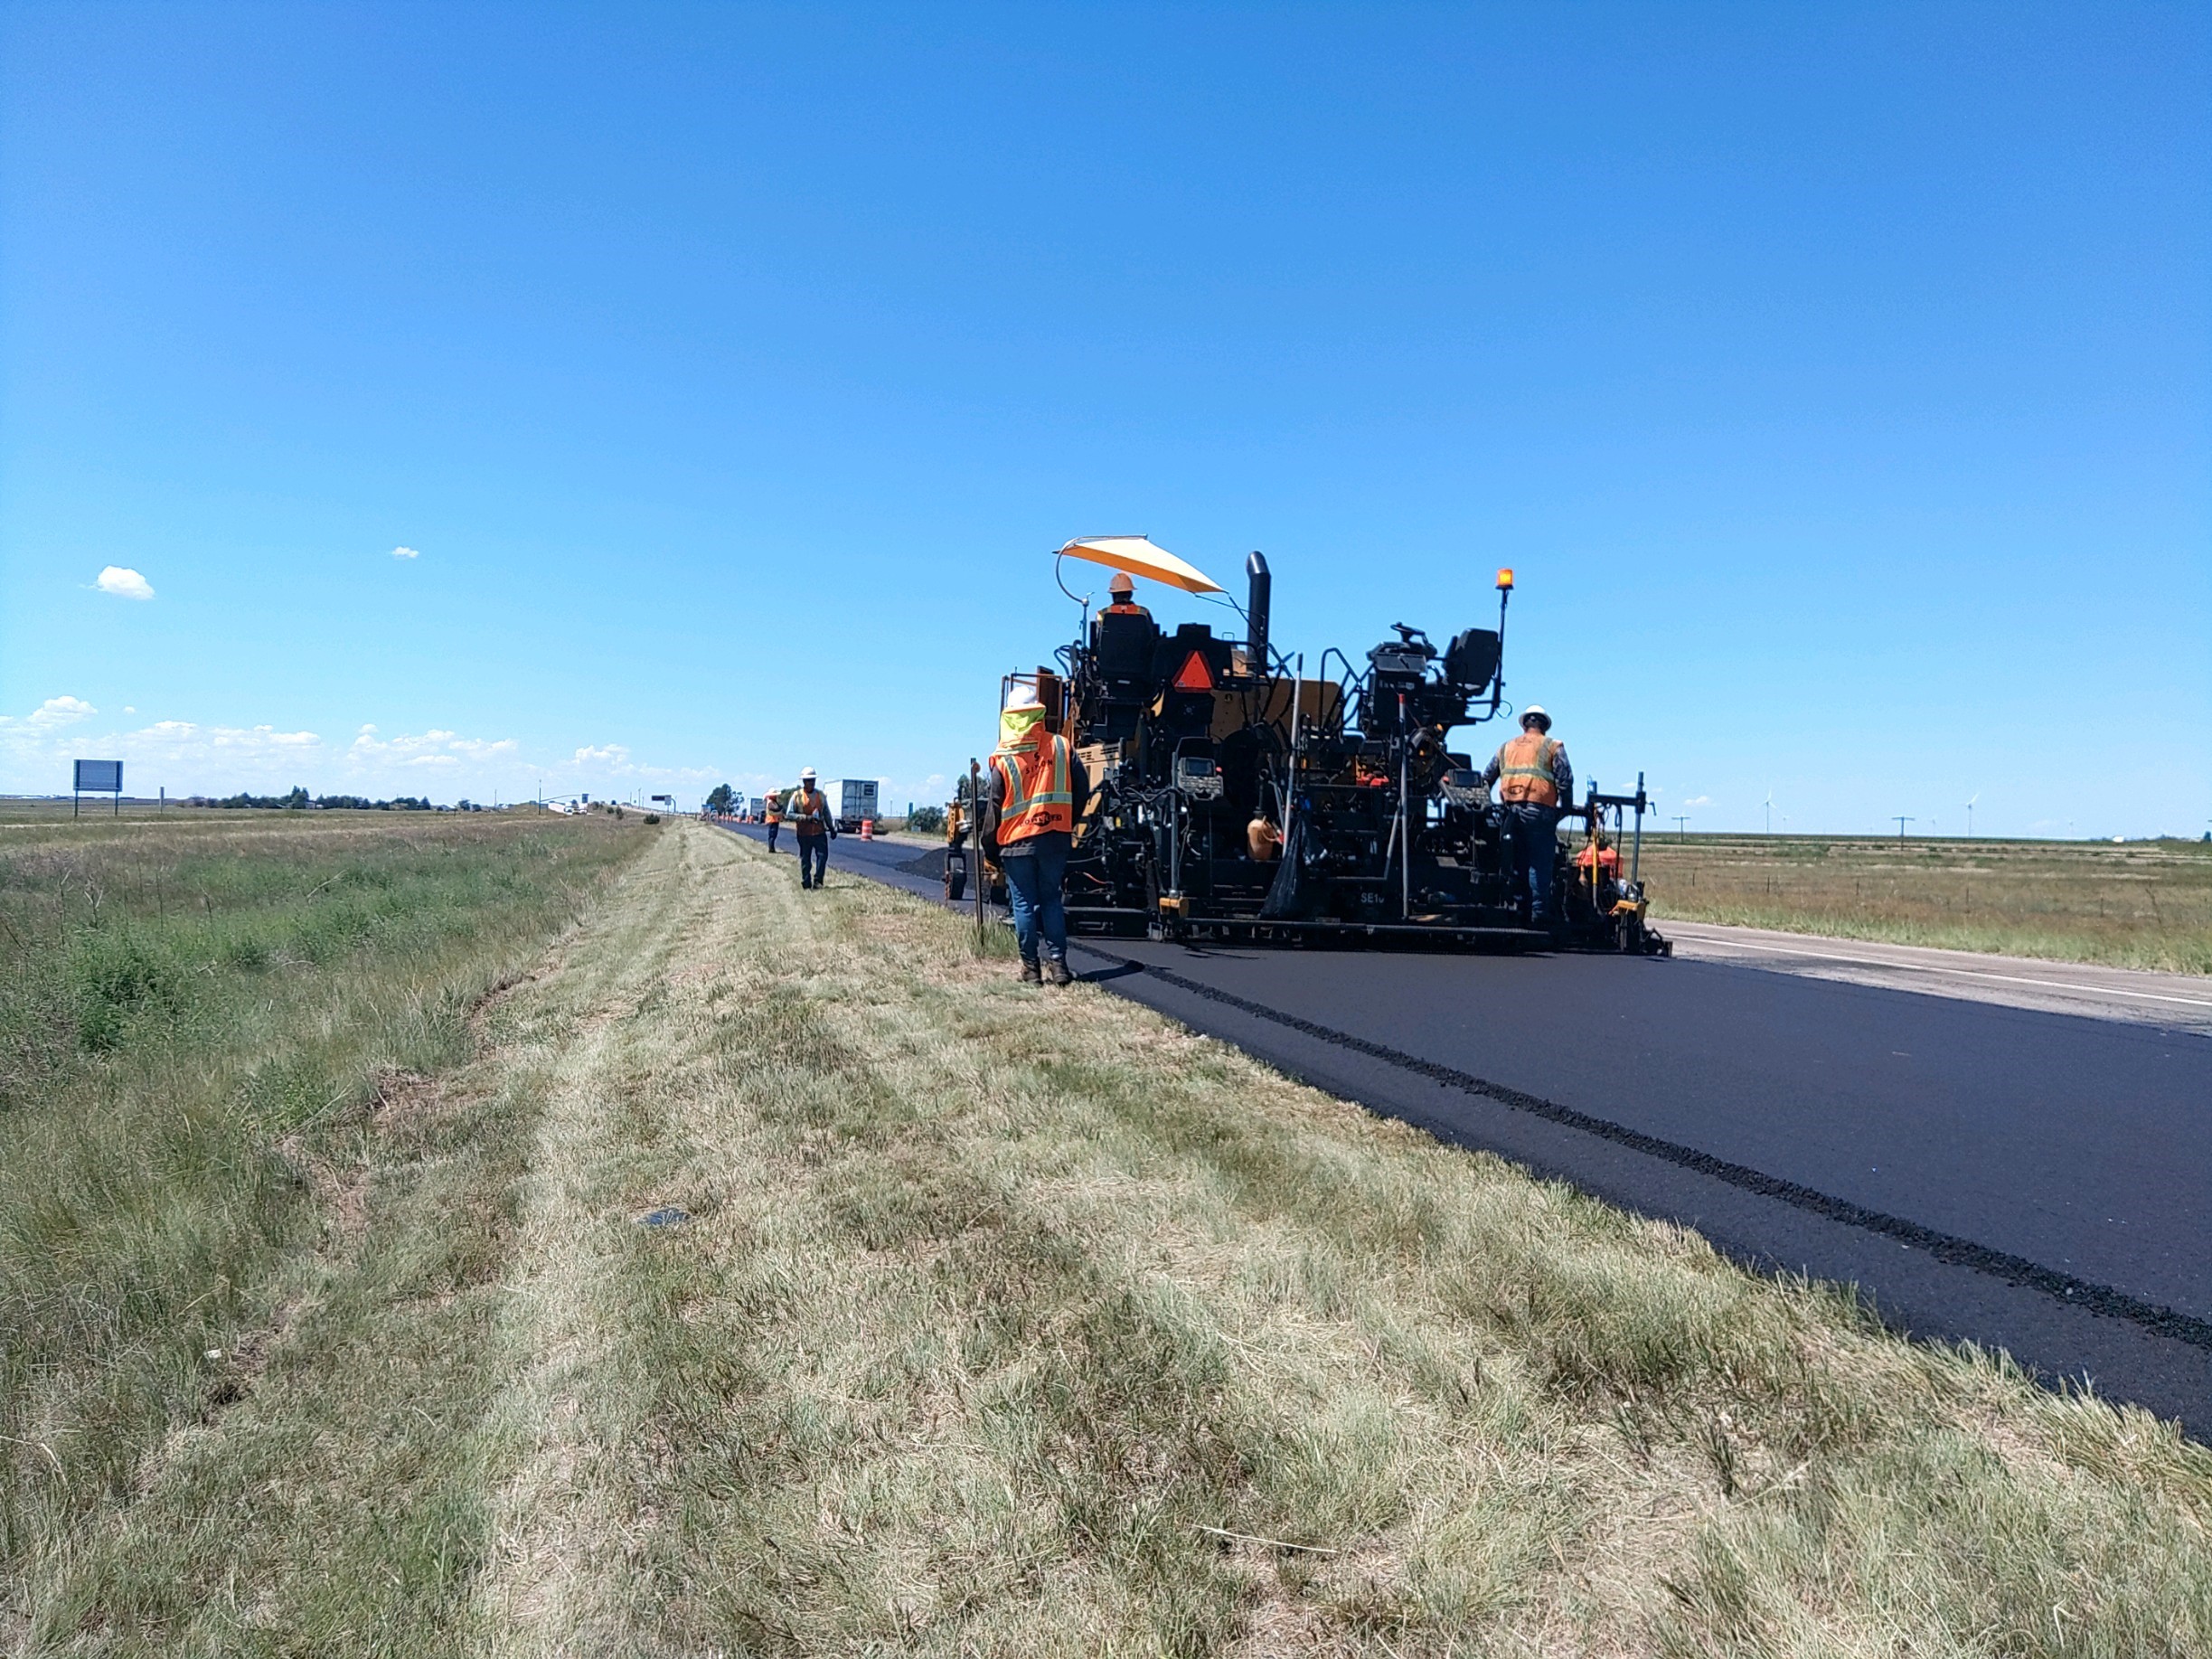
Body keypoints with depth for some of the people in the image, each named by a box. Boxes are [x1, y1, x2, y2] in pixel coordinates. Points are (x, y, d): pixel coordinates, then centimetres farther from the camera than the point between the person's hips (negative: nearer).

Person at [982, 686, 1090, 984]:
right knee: (1051, 900, 12)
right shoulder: (1061, 747, 0)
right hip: (1056, 838, 2)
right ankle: (1057, 963, 7)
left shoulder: (1002, 758, -7)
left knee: (1024, 905, 6)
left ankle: (1031, 967, 9)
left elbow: (994, 807, -4)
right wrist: (1067, 822, 17)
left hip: (1017, 842, -2)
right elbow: (1082, 790, 4)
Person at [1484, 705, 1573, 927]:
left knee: (1519, 864, 12)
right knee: (1540, 864, -5)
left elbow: (1486, 778, 19)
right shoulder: (1552, 746, 6)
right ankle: (1539, 913, -10)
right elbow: (1565, 780, -4)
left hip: (1511, 811, 4)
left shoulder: (1507, 747, 19)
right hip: (1539, 810, -4)